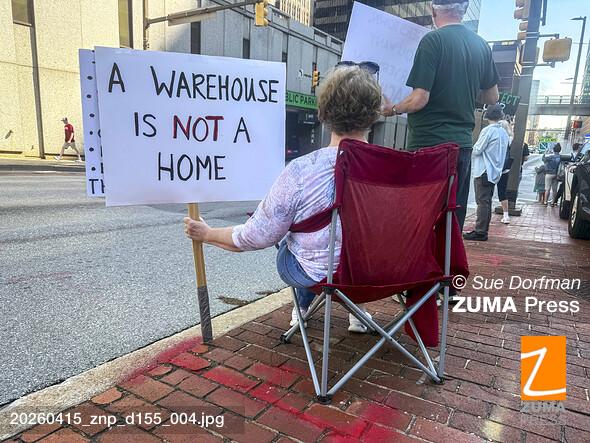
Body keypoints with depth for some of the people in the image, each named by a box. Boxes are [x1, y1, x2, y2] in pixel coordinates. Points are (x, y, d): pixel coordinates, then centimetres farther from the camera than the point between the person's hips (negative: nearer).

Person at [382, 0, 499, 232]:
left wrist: (393, 109, 3)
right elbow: (492, 98, 17)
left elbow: (419, 99, -15)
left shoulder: (433, 40, -9)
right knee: (453, 218, 13)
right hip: (463, 143, 6)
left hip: (429, 144, -6)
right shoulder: (481, 46, 10)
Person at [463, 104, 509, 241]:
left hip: (484, 171, -7)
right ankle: (483, 230, 14)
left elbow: (476, 150, -13)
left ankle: (480, 232, -6)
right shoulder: (504, 133, 11)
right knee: (487, 202, 10)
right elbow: (503, 152, 19)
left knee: (482, 202, -7)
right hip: (495, 172, 8)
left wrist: (474, 148, 8)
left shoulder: (488, 130, -12)